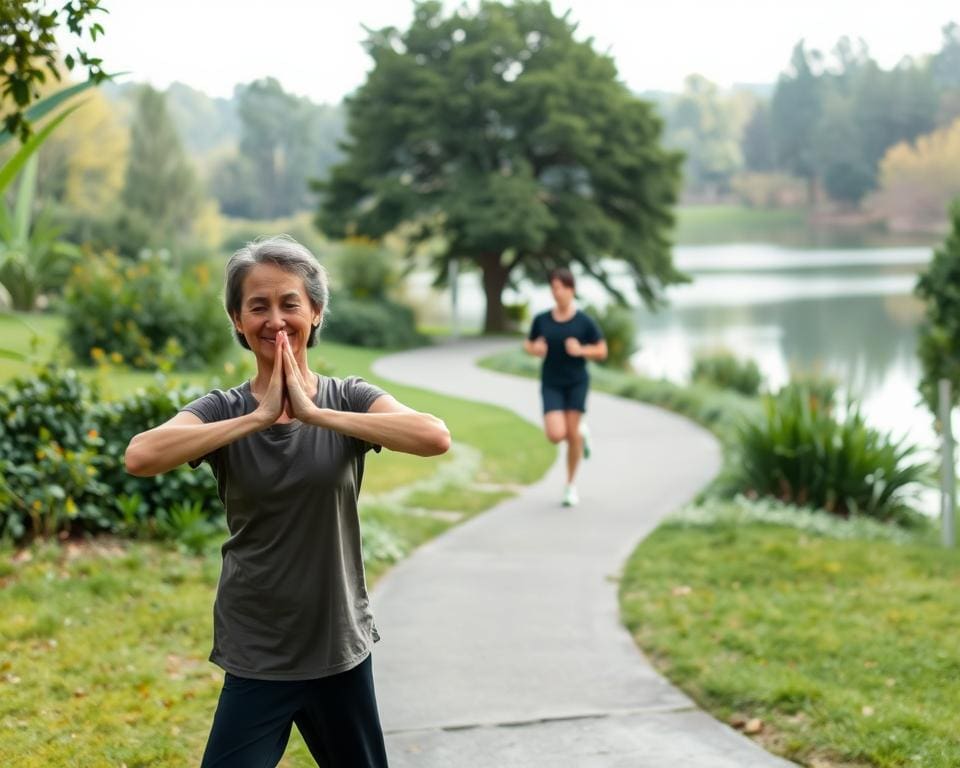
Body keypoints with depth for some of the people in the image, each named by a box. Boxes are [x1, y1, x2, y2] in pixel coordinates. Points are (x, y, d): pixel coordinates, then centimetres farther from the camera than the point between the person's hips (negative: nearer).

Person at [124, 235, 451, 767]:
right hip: (256, 657, -1)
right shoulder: (224, 410, -6)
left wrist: (314, 413, -25)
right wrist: (259, 418, -25)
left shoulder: (348, 400, -5)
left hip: (342, 649, 1)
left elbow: (435, 438, -25)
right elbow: (139, 457, -26)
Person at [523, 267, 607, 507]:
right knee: (556, 435, -13)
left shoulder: (585, 321, -7)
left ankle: (570, 485, 18)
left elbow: (602, 352, -1)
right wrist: (535, 349, -11)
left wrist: (581, 350, -19)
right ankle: (582, 432, 26)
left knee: (572, 433, -2)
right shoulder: (541, 320, -2)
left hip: (577, 382, -1)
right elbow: (529, 345, 12)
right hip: (551, 384, 1)